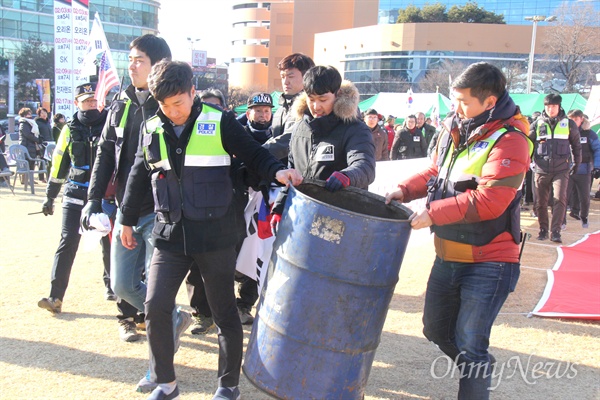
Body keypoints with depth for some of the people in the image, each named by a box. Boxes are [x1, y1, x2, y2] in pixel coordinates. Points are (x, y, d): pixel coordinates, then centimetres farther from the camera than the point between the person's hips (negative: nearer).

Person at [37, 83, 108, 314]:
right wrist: (50, 197, 12)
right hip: (75, 195, 1)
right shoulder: (70, 130, 5)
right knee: (68, 242, -6)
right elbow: (59, 164, 10)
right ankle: (55, 297, -4)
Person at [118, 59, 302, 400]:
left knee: (225, 312, 7)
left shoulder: (220, 123, -6)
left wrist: (277, 171, -22)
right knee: (156, 307, -1)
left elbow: (254, 154, -1)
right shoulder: (153, 130, 5)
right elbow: (139, 177, 17)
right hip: (170, 236, 3)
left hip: (216, 237, -3)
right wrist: (128, 220, 22)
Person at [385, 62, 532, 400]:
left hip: (488, 262, -8)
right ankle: (477, 370, 44)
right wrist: (406, 190, 0)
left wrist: (432, 214, -24)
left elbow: (489, 201, -27)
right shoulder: (455, 129, 6)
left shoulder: (509, 141, -18)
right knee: (436, 329, 21)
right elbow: (436, 172, 18)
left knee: (469, 345, -6)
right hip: (448, 255, 8)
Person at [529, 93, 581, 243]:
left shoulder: (568, 124, 4)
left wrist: (577, 163, 15)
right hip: (541, 169, 1)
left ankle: (556, 231, -10)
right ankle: (543, 229, 20)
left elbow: (576, 145, 13)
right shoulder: (537, 124, 3)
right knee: (540, 202, 5)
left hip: (561, 169, -1)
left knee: (560, 199, -13)